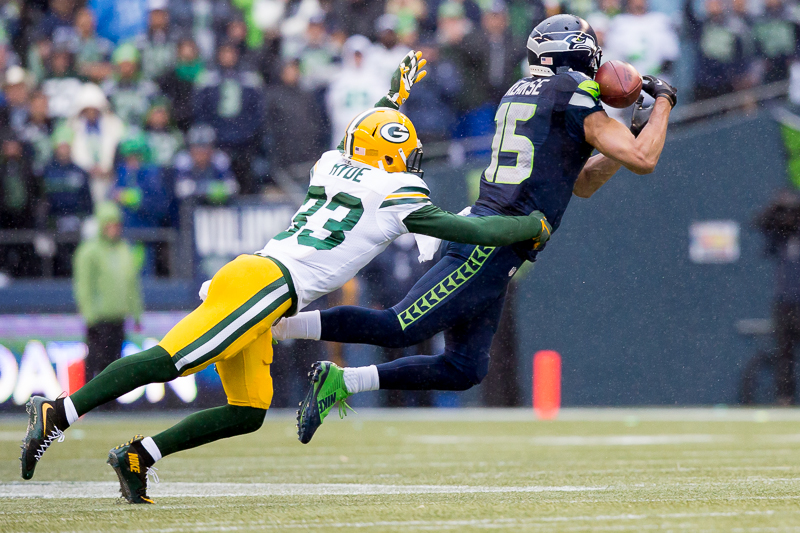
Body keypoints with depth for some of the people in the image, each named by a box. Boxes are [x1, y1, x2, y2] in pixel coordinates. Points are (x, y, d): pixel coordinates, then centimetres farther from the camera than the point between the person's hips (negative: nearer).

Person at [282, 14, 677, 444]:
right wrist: (662, 104, 7)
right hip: (494, 244, -10)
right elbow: (643, 161, -8)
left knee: (465, 369, 10)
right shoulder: (575, 101, -6)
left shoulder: (517, 95, 22)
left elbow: (582, 182, 30)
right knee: (401, 329, -13)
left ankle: (343, 381, 7)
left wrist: (635, 132, 24)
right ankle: (276, 321, -17)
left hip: (478, 230, 10)